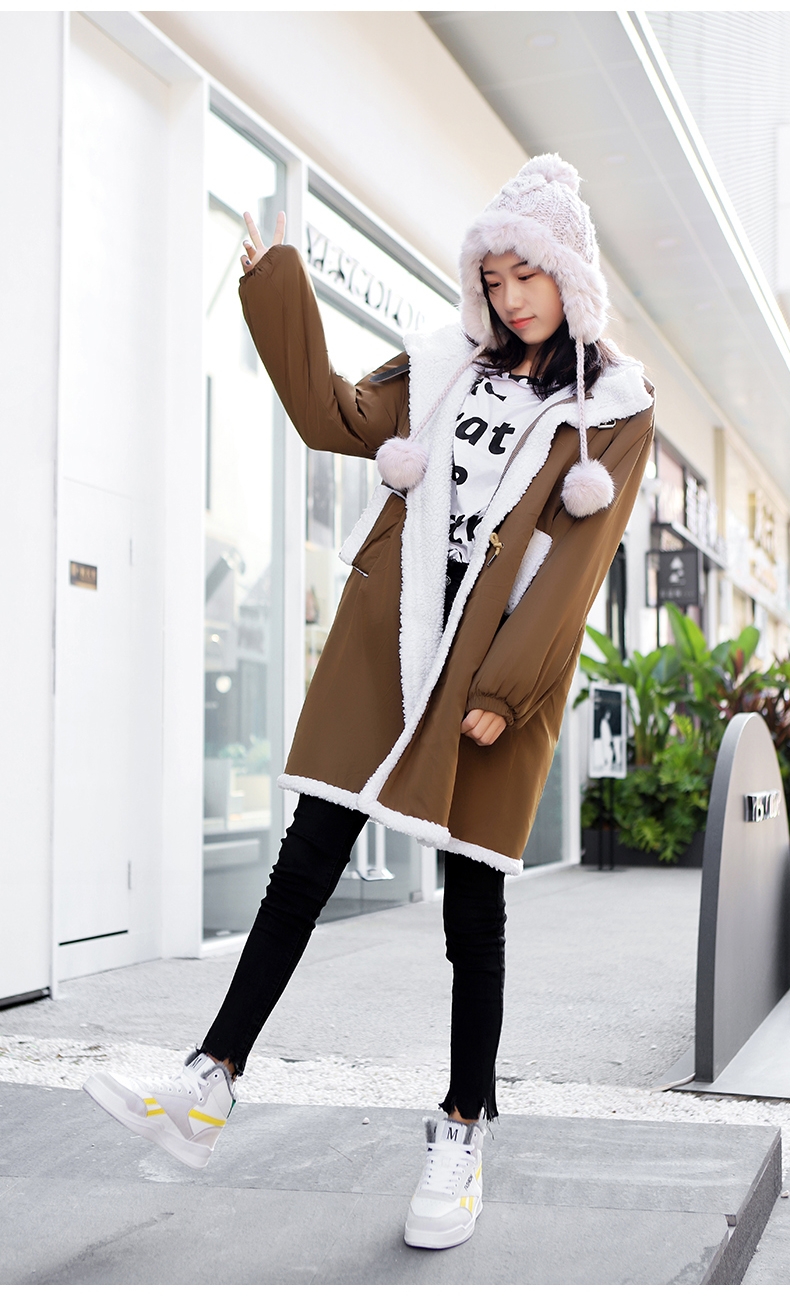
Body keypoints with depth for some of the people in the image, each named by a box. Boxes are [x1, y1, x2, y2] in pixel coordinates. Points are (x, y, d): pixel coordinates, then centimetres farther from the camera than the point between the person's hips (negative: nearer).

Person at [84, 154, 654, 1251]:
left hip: (499, 661, -3)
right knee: (307, 857, -1)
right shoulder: (449, 365, 17)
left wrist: (505, 687, -14)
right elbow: (334, 418, 14)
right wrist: (279, 289, 8)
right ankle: (212, 1086, 3)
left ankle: (463, 1136, 14)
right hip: (386, 636, 3)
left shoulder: (616, 409, 5)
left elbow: (577, 556, -5)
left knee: (473, 907, 2)